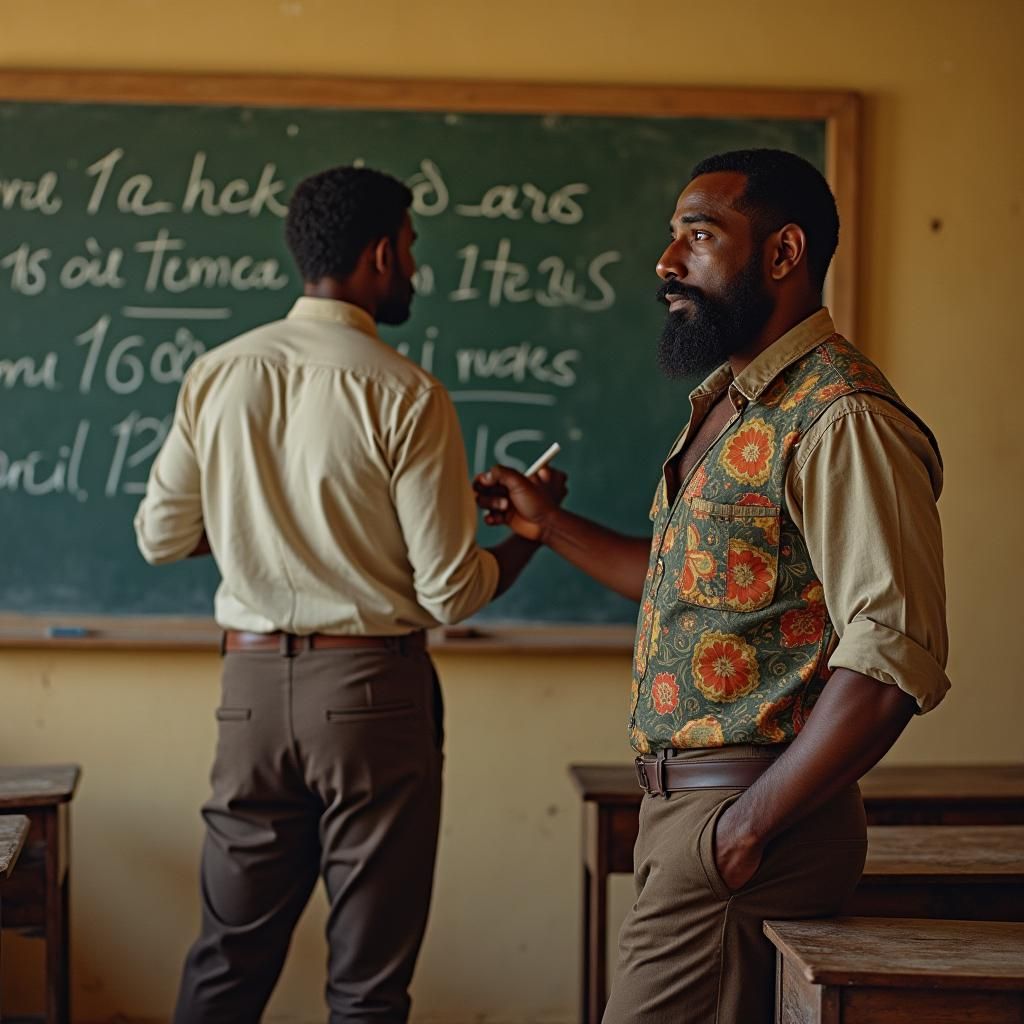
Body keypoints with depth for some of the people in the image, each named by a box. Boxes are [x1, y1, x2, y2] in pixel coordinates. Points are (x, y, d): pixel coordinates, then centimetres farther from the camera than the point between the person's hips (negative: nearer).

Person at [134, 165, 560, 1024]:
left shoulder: (216, 376, 1)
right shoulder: (406, 397, -12)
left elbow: (160, 536, 10)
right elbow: (451, 593, -10)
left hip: (253, 679, 5)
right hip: (373, 689, -4)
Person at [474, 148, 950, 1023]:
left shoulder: (840, 418, -16)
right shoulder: (727, 403, 17)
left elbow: (895, 661, -23)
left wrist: (749, 824, -20)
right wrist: (551, 524, 22)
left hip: (752, 813, -9)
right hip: (681, 802, 9)